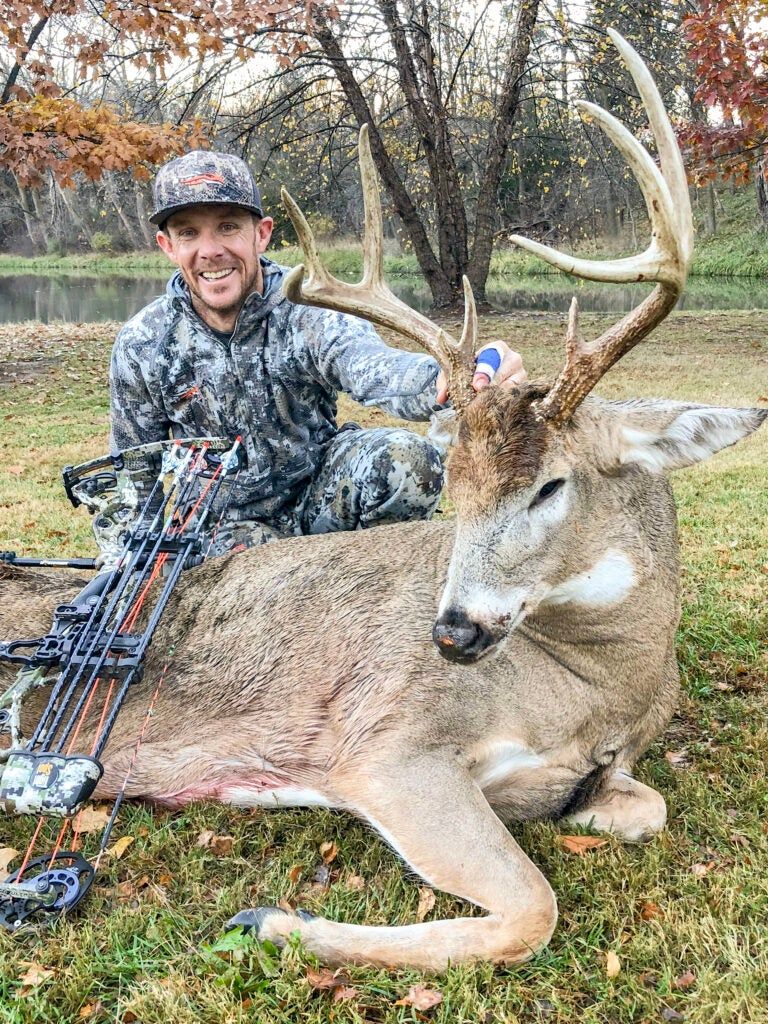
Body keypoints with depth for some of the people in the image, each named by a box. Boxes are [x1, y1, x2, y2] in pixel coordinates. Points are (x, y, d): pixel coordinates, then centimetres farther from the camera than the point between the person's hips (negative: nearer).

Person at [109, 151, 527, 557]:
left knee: (406, 459, -28)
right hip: (228, 523, 1)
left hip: (322, 490, 0)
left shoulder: (309, 310, -18)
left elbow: (371, 368, -42)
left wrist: (454, 379, -65)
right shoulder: (141, 347, -10)